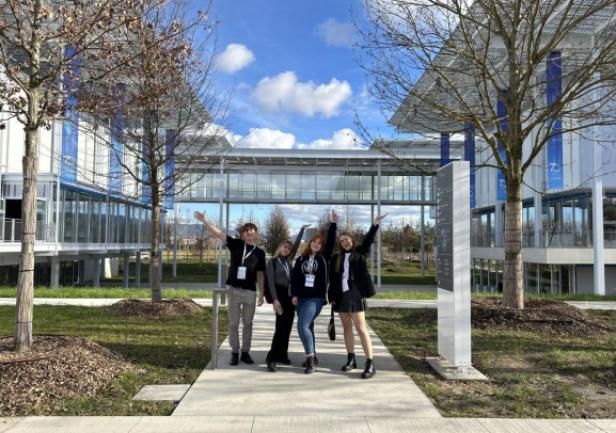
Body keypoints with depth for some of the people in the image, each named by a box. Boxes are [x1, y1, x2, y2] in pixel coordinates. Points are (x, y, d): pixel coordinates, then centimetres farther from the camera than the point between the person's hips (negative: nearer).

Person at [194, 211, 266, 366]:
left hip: (250, 291, 1)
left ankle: (245, 352, 19)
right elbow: (219, 233, -8)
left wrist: (262, 294, 5)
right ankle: (234, 353, 15)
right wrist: (204, 220, -19)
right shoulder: (236, 244, 1)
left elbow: (260, 274, 9)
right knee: (233, 323, 5)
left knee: (247, 324, 8)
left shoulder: (260, 252, 6)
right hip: (234, 289, -1)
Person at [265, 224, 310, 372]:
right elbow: (270, 282, -9)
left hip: (290, 296, 6)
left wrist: (302, 230, 14)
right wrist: (275, 300, -18)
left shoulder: (288, 260, 13)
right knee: (281, 327, -12)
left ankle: (282, 355, 13)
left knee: (287, 327, 6)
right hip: (280, 296, -6)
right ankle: (271, 357, -10)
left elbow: (297, 245, 15)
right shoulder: (272, 262, -2)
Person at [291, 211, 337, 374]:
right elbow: (294, 277, 6)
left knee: (302, 326, -17)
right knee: (307, 327, 10)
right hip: (301, 298, 4)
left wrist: (332, 224, -6)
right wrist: (294, 294, -2)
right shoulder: (301, 259, 8)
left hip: (316, 298, -4)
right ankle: (311, 357, 21)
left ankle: (310, 357, -8)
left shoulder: (324, 257, 4)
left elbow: (331, 242, -4)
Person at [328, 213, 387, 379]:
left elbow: (368, 240, -9)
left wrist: (374, 225, -17)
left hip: (356, 294, -4)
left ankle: (370, 364, -7)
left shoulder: (359, 253, 3)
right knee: (346, 328, 11)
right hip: (341, 295, 4)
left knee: (361, 329, -8)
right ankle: (351, 359, 21)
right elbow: (332, 279, 9)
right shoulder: (336, 258, 11)